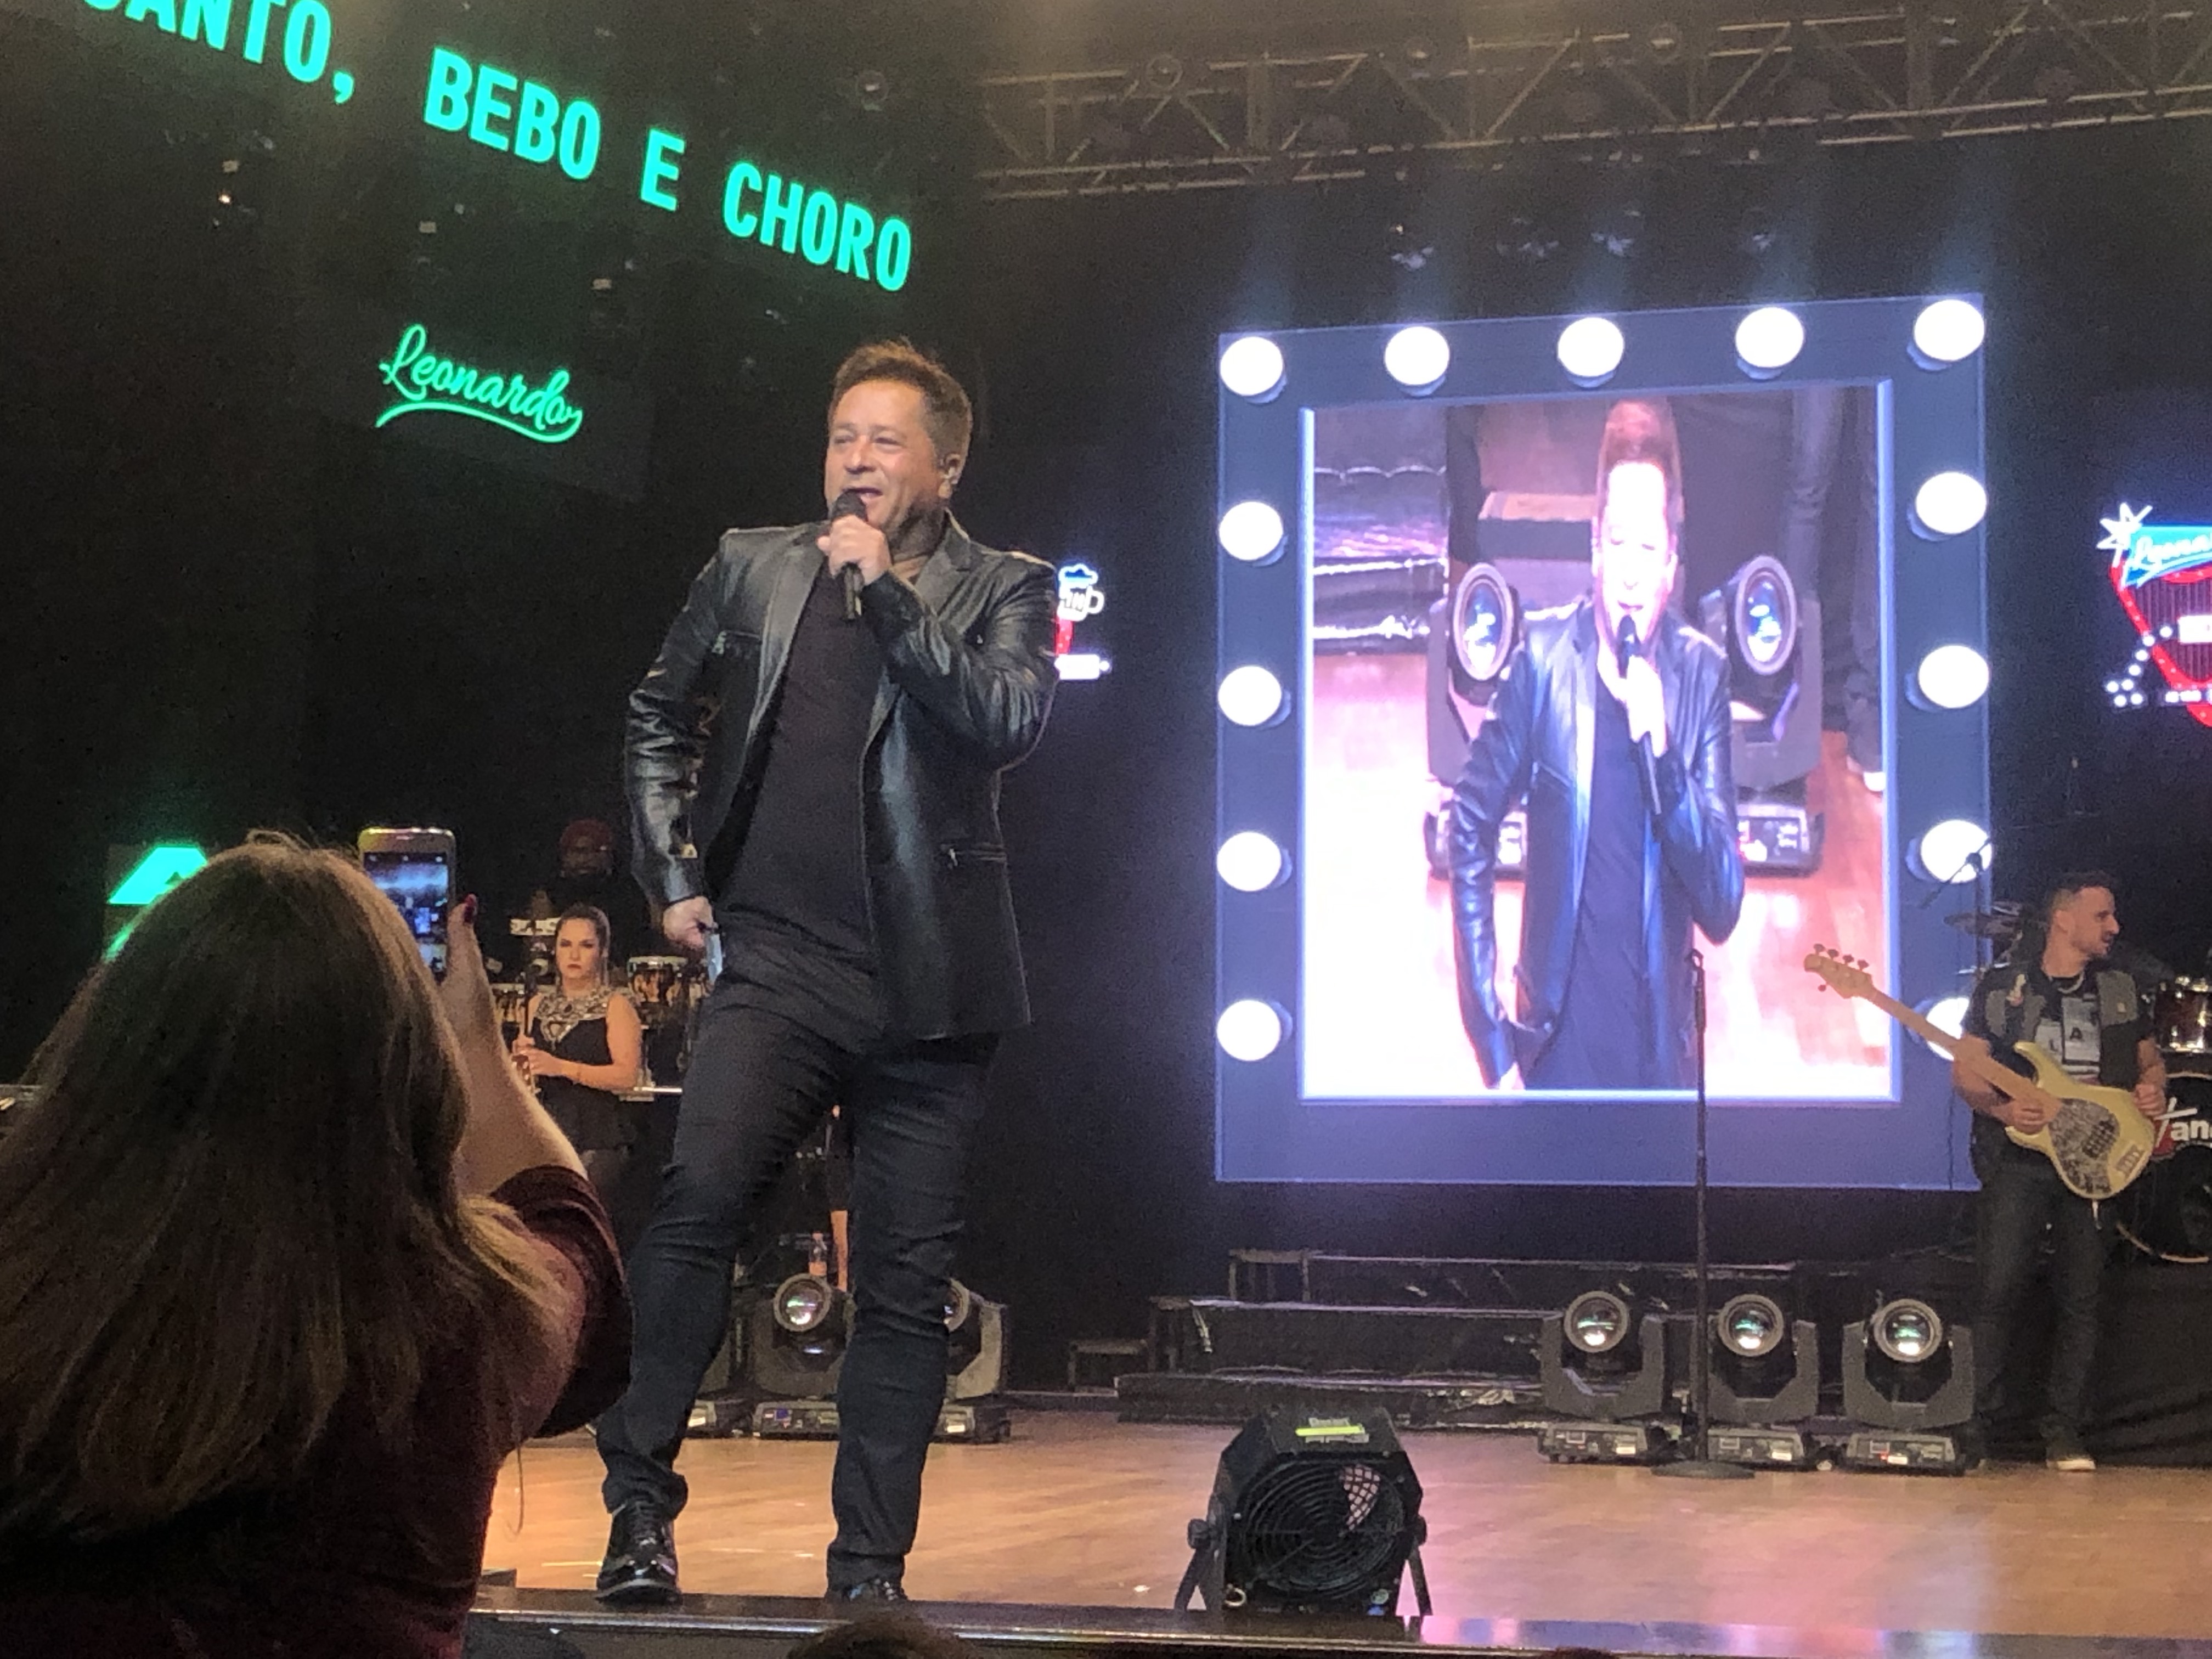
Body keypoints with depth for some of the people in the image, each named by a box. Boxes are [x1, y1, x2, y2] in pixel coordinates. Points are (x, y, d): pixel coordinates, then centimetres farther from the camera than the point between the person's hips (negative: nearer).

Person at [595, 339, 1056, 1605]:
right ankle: (641, 1500, -13)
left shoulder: (1004, 591, 6)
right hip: (781, 965, 1)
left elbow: (1011, 722, -14)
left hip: (927, 985, 0)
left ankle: (871, 1570, 11)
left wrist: (888, 596, -15)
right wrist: (673, 872, 14)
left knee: (906, 1285, 2)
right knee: (700, 1194, -22)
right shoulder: (755, 568, 12)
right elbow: (662, 716, 24)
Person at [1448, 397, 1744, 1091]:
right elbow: (1471, 830, -1)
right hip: (1554, 1052, -1)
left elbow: (1723, 907, -8)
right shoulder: (1543, 656, -8)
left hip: (1661, 1057, 1)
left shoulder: (1702, 674, -5)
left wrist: (1662, 754, -23)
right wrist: (1492, 1043, -4)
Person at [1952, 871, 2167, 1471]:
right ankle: (1977, 1426, -1)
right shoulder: (2002, 986, 2)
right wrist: (2001, 1109, -17)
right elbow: (1965, 1068, 1)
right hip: (2017, 1158, -3)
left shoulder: (2121, 991, 12)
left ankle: (2062, 1431, 8)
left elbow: (2149, 1059, 21)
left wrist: (2153, 1090, -2)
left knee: (2079, 1300, 2)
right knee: (1998, 1291, -9)